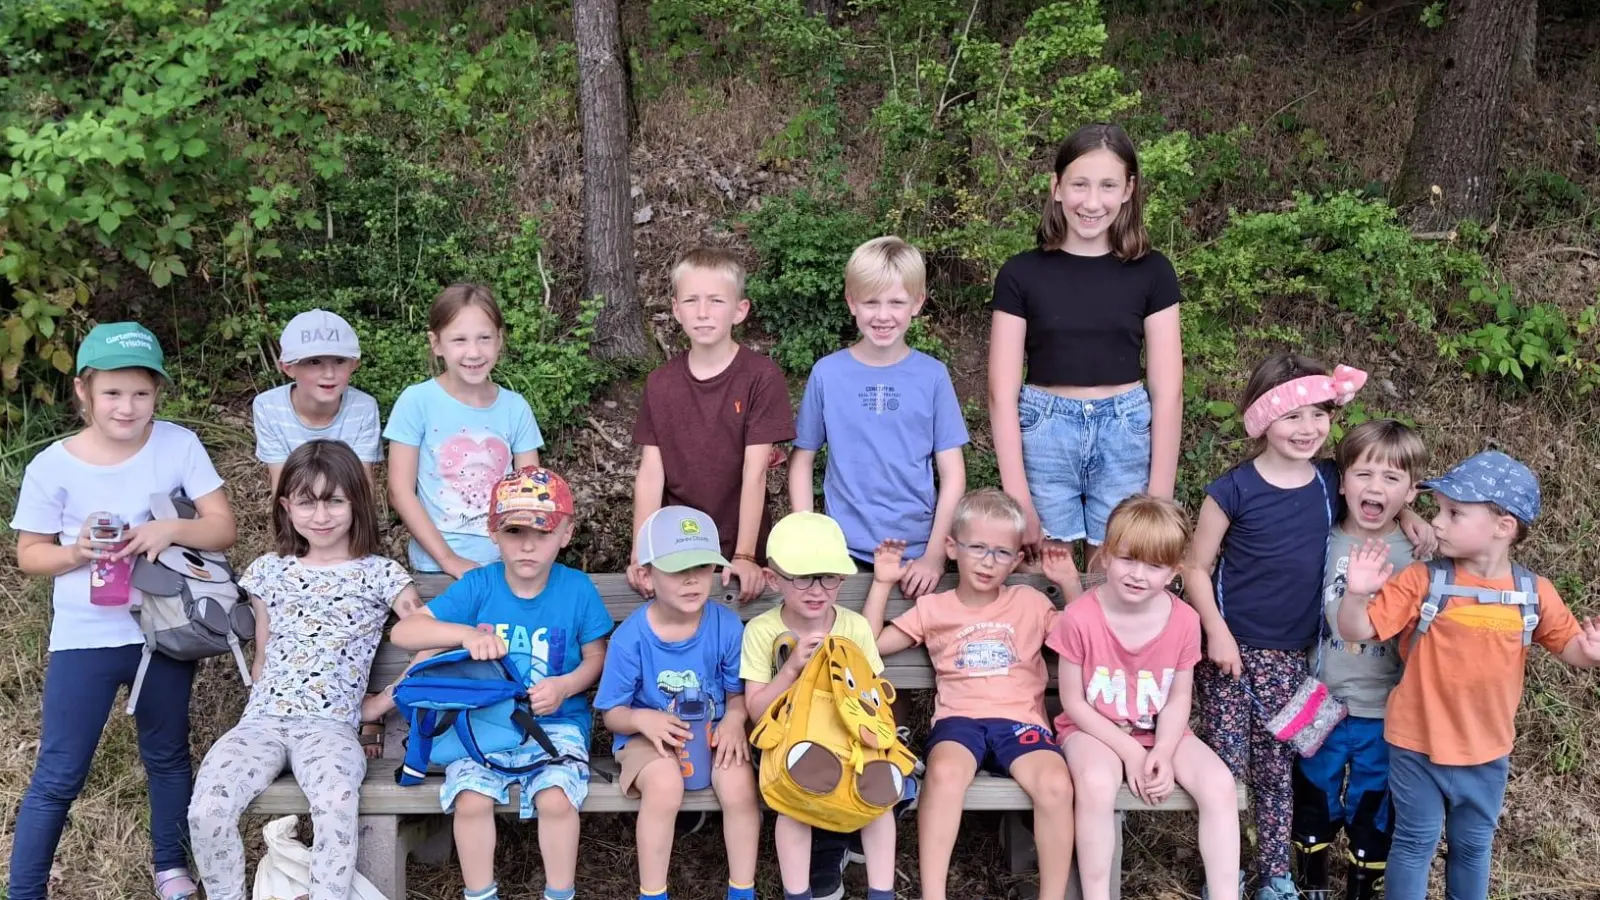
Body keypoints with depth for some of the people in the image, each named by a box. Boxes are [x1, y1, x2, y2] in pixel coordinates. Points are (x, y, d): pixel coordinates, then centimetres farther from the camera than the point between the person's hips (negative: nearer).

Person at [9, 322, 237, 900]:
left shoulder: (179, 445, -9)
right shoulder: (53, 466, -11)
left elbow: (222, 527, -8)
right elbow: (30, 554, -1)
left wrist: (171, 529, -26)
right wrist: (77, 553, -21)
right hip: (84, 641, -2)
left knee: (167, 756, 19)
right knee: (58, 776, 3)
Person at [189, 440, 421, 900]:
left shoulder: (380, 574, 5)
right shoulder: (269, 571, 15)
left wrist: (381, 702, 0)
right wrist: (266, 701, 7)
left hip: (331, 724, -3)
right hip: (262, 719, 3)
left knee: (337, 805, -36)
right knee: (206, 810, -25)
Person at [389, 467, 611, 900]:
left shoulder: (577, 589, -4)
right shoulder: (478, 585, -5)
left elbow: (597, 659, 4)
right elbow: (402, 632, -9)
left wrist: (566, 685, -17)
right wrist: (465, 634, -26)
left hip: (556, 723, -1)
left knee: (555, 798, -26)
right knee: (471, 799, -23)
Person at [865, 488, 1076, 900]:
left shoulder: (1031, 602, 17)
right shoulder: (933, 608, 16)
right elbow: (871, 644, 17)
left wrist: (1070, 584, 7)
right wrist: (882, 582, 12)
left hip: (1020, 721, 1)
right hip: (960, 719, 0)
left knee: (1056, 784, -32)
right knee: (944, 773, -37)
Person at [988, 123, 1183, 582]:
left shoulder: (1151, 272, 2)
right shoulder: (1022, 274, -1)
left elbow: (1166, 390, 2)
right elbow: (1002, 391, -2)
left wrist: (1158, 498, -3)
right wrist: (1019, 501, -8)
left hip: (1126, 437, 1)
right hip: (1044, 438, 0)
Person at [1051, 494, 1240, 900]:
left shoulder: (1184, 621, -11)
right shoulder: (1080, 618, -21)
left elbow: (1178, 699, -2)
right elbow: (1073, 702, -13)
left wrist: (1162, 753, -19)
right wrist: (1130, 752, -17)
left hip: (1161, 731, 4)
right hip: (1094, 729, -3)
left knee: (1220, 784, -20)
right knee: (1097, 783, -35)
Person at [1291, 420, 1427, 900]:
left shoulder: (1415, 556, -8)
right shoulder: (1323, 544, -7)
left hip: (1386, 713, -1)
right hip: (1322, 704, 1)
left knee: (1373, 810, 14)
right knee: (1315, 801, 16)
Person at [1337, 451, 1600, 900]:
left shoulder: (1535, 593, -6)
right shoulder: (1422, 581, -14)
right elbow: (1356, 630, -15)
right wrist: (1357, 594, -36)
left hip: (1486, 751, 3)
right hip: (1417, 745, -3)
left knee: (1473, 846, 21)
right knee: (1415, 843, 10)